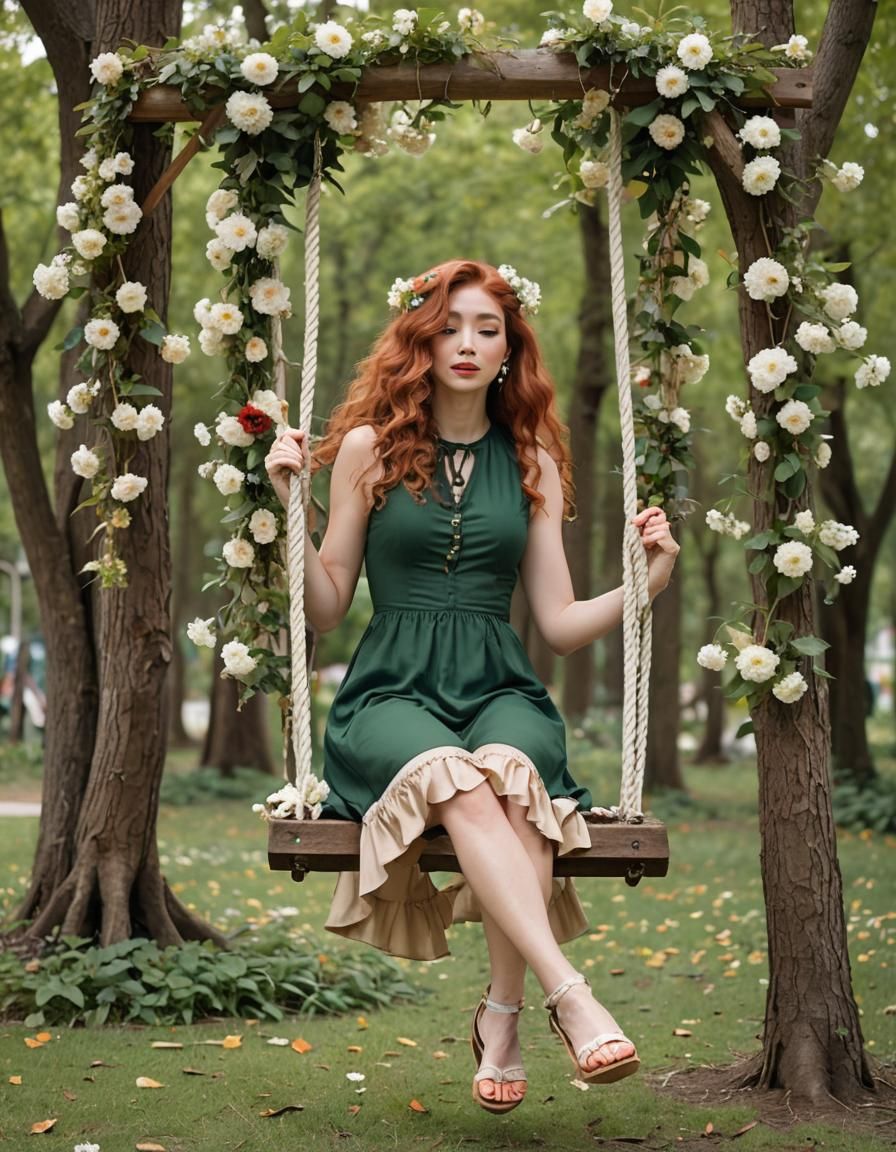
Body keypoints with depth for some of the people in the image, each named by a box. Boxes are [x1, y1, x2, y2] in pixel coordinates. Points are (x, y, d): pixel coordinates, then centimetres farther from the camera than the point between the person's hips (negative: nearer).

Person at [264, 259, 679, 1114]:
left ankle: (501, 1015, -29)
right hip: (392, 692, -1)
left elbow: (558, 622, 13)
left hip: (500, 691, 2)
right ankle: (570, 996, -42)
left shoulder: (533, 461, 13)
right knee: (456, 782, -36)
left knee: (513, 772, -35)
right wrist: (291, 506, -2)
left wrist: (645, 583, -2)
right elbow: (325, 609, 9)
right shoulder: (370, 448, 8)